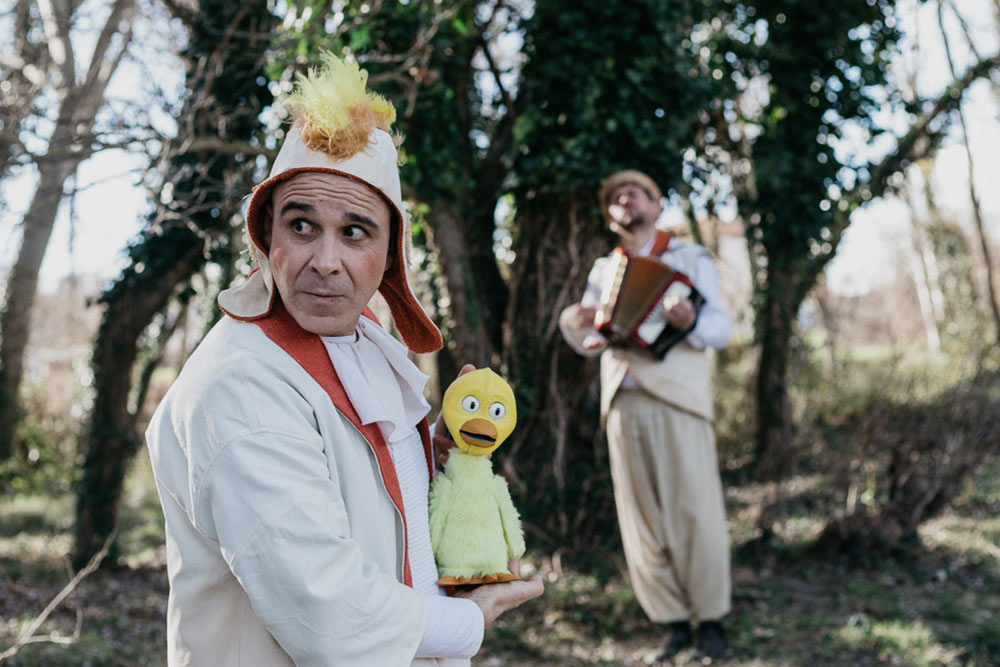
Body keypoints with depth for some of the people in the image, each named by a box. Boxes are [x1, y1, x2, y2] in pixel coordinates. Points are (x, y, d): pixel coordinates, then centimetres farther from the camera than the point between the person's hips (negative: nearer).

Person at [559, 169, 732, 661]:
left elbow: (721, 328, 2)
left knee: (694, 511, -6)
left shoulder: (689, 258, 12)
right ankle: (674, 622, 9)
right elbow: (588, 341, 16)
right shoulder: (602, 270, 21)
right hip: (623, 404, 3)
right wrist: (571, 322, -7)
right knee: (642, 519, 1)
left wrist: (691, 322, -20)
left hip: (676, 400, -3)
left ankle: (711, 619, 6)